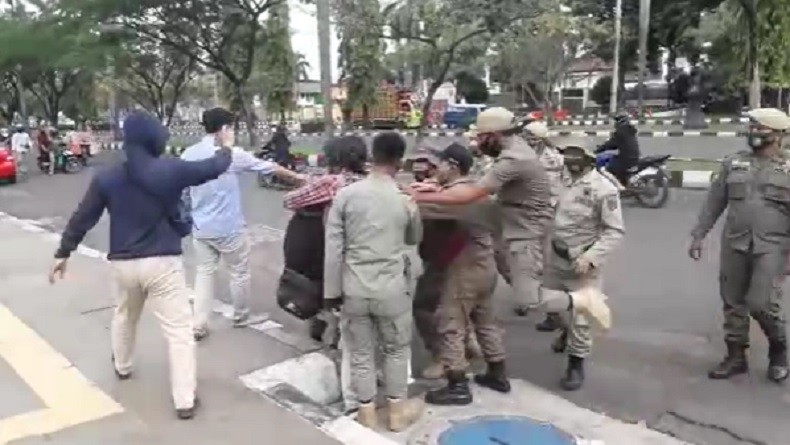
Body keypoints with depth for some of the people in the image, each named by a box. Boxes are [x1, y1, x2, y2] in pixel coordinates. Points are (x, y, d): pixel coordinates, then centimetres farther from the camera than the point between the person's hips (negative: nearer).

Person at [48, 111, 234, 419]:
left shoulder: (106, 178, -2)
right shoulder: (171, 171, -11)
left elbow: (81, 219, 4)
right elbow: (214, 167, 3)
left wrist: (63, 253, 16)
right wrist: (226, 149, 24)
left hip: (123, 263, 5)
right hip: (163, 262, -4)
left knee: (125, 316, 31)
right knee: (178, 329, 0)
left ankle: (122, 366, 54)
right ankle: (185, 400, 0)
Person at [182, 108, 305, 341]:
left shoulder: (188, 154, 1)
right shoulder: (232, 154, -13)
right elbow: (269, 167, -4)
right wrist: (296, 177, 9)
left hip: (200, 227, 5)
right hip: (228, 227, -5)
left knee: (204, 272, 15)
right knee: (239, 272, 13)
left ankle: (199, 325, 12)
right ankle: (241, 317, 29)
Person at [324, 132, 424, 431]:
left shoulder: (346, 195, -8)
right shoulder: (406, 199, -7)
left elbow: (333, 248, -6)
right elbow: (414, 239, 12)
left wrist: (332, 291, 3)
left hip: (354, 289, 1)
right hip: (392, 289, -1)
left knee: (361, 353, 16)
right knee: (397, 350, 19)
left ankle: (366, 411, 29)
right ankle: (397, 411, 30)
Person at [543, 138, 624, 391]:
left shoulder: (604, 189, -16)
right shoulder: (563, 183, 2)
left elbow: (615, 231, -16)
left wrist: (590, 257, -24)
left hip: (583, 262, -6)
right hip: (556, 258, 6)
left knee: (579, 316, -1)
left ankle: (576, 364, 17)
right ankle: (567, 330, 47)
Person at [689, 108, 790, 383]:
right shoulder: (734, 163, 9)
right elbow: (714, 202, 10)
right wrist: (698, 236, 6)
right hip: (734, 245, 4)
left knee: (762, 304, -9)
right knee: (733, 303, 8)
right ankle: (735, 357, 24)